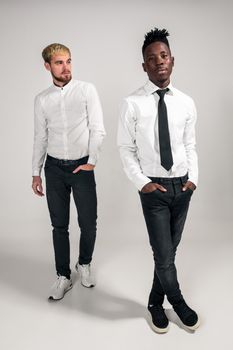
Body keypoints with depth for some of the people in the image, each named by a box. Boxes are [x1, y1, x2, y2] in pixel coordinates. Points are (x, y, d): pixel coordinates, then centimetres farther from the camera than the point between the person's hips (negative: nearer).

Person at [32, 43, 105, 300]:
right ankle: (63, 277, 25)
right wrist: (36, 172, 9)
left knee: (88, 223, 5)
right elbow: (40, 138, 9)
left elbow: (98, 130, -5)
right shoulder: (41, 99, 4)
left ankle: (84, 264, 33)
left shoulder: (87, 90, -3)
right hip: (54, 168, 2)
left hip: (82, 166, -2)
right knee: (59, 226, 9)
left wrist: (91, 163, -9)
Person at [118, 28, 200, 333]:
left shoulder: (186, 102, 3)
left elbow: (190, 145, 9)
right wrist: (142, 182, -10)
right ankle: (177, 302, 31)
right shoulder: (132, 104, -8)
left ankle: (156, 303, 36)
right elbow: (126, 149, -3)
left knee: (168, 252, 14)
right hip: (154, 188, -3)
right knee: (164, 255, 0)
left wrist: (193, 177, -2)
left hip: (182, 186, 4)